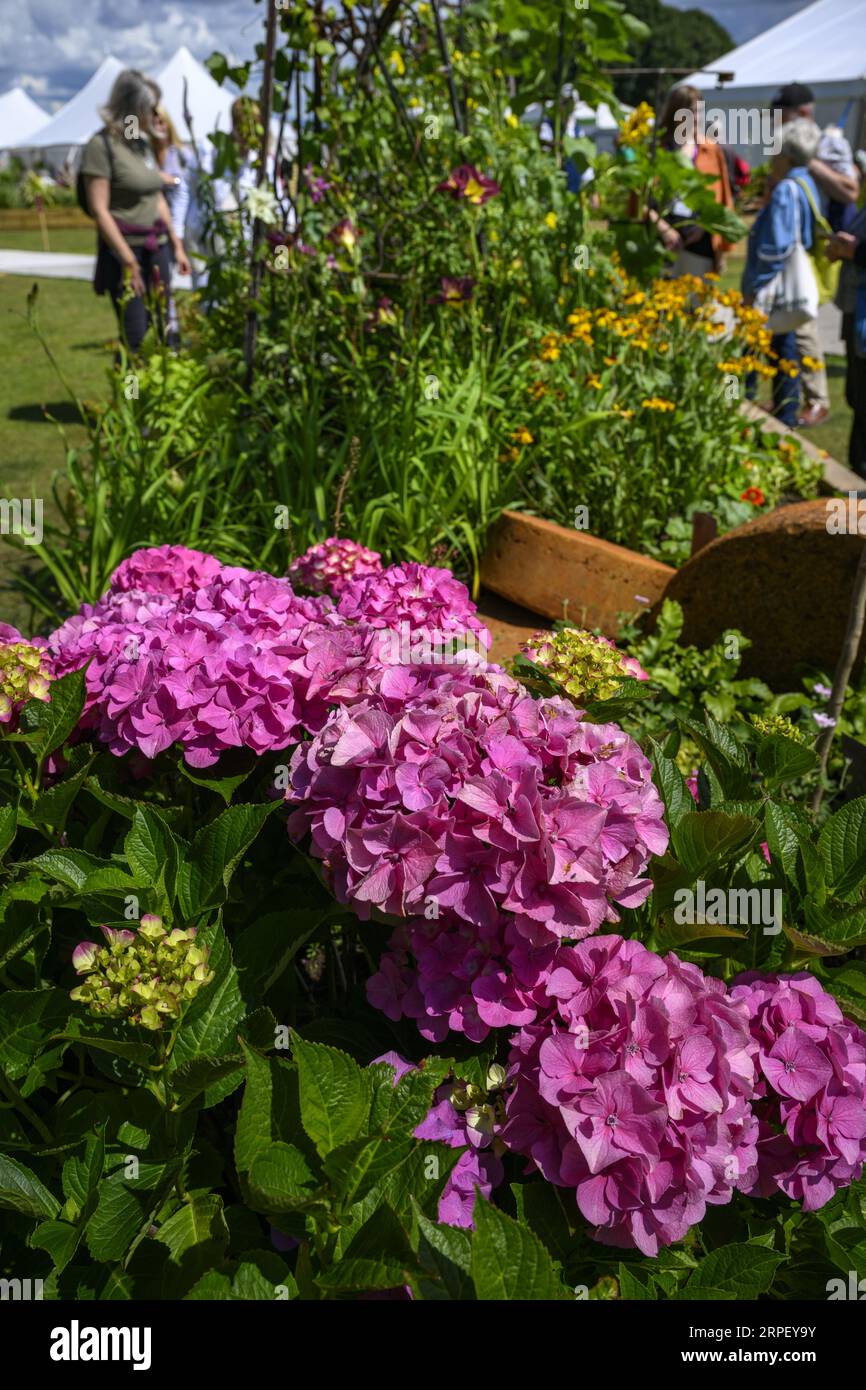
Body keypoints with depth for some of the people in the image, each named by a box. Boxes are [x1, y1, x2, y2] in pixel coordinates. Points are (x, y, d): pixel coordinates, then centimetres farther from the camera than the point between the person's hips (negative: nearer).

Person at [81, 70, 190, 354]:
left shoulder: (144, 142, 12)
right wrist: (128, 261, -18)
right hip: (126, 248, -7)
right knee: (135, 339, -9)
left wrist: (177, 245, 17)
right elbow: (99, 210, -15)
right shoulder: (102, 145, -11)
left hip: (157, 248, 7)